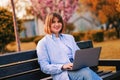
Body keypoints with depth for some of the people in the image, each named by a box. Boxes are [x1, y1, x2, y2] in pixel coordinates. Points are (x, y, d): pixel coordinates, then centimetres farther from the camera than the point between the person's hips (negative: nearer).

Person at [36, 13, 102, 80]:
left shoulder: (69, 37, 24)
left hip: (78, 69, 5)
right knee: (87, 73, -36)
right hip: (62, 73, -4)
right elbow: (44, 67, -1)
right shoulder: (43, 43, 8)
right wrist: (62, 67, -17)